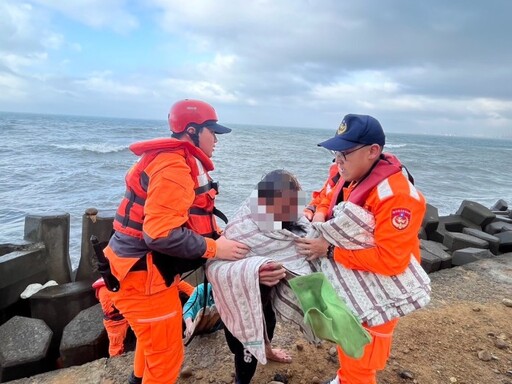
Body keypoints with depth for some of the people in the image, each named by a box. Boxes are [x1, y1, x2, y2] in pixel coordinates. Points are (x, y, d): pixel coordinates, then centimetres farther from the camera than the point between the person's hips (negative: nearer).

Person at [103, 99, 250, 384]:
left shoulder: (182, 163, 11)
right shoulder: (173, 167, -23)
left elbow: (185, 219, 9)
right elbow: (162, 234, -30)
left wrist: (220, 237, -2)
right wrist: (215, 248, -21)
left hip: (150, 268, 10)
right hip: (143, 274, -10)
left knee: (155, 344, 30)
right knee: (166, 356, 5)